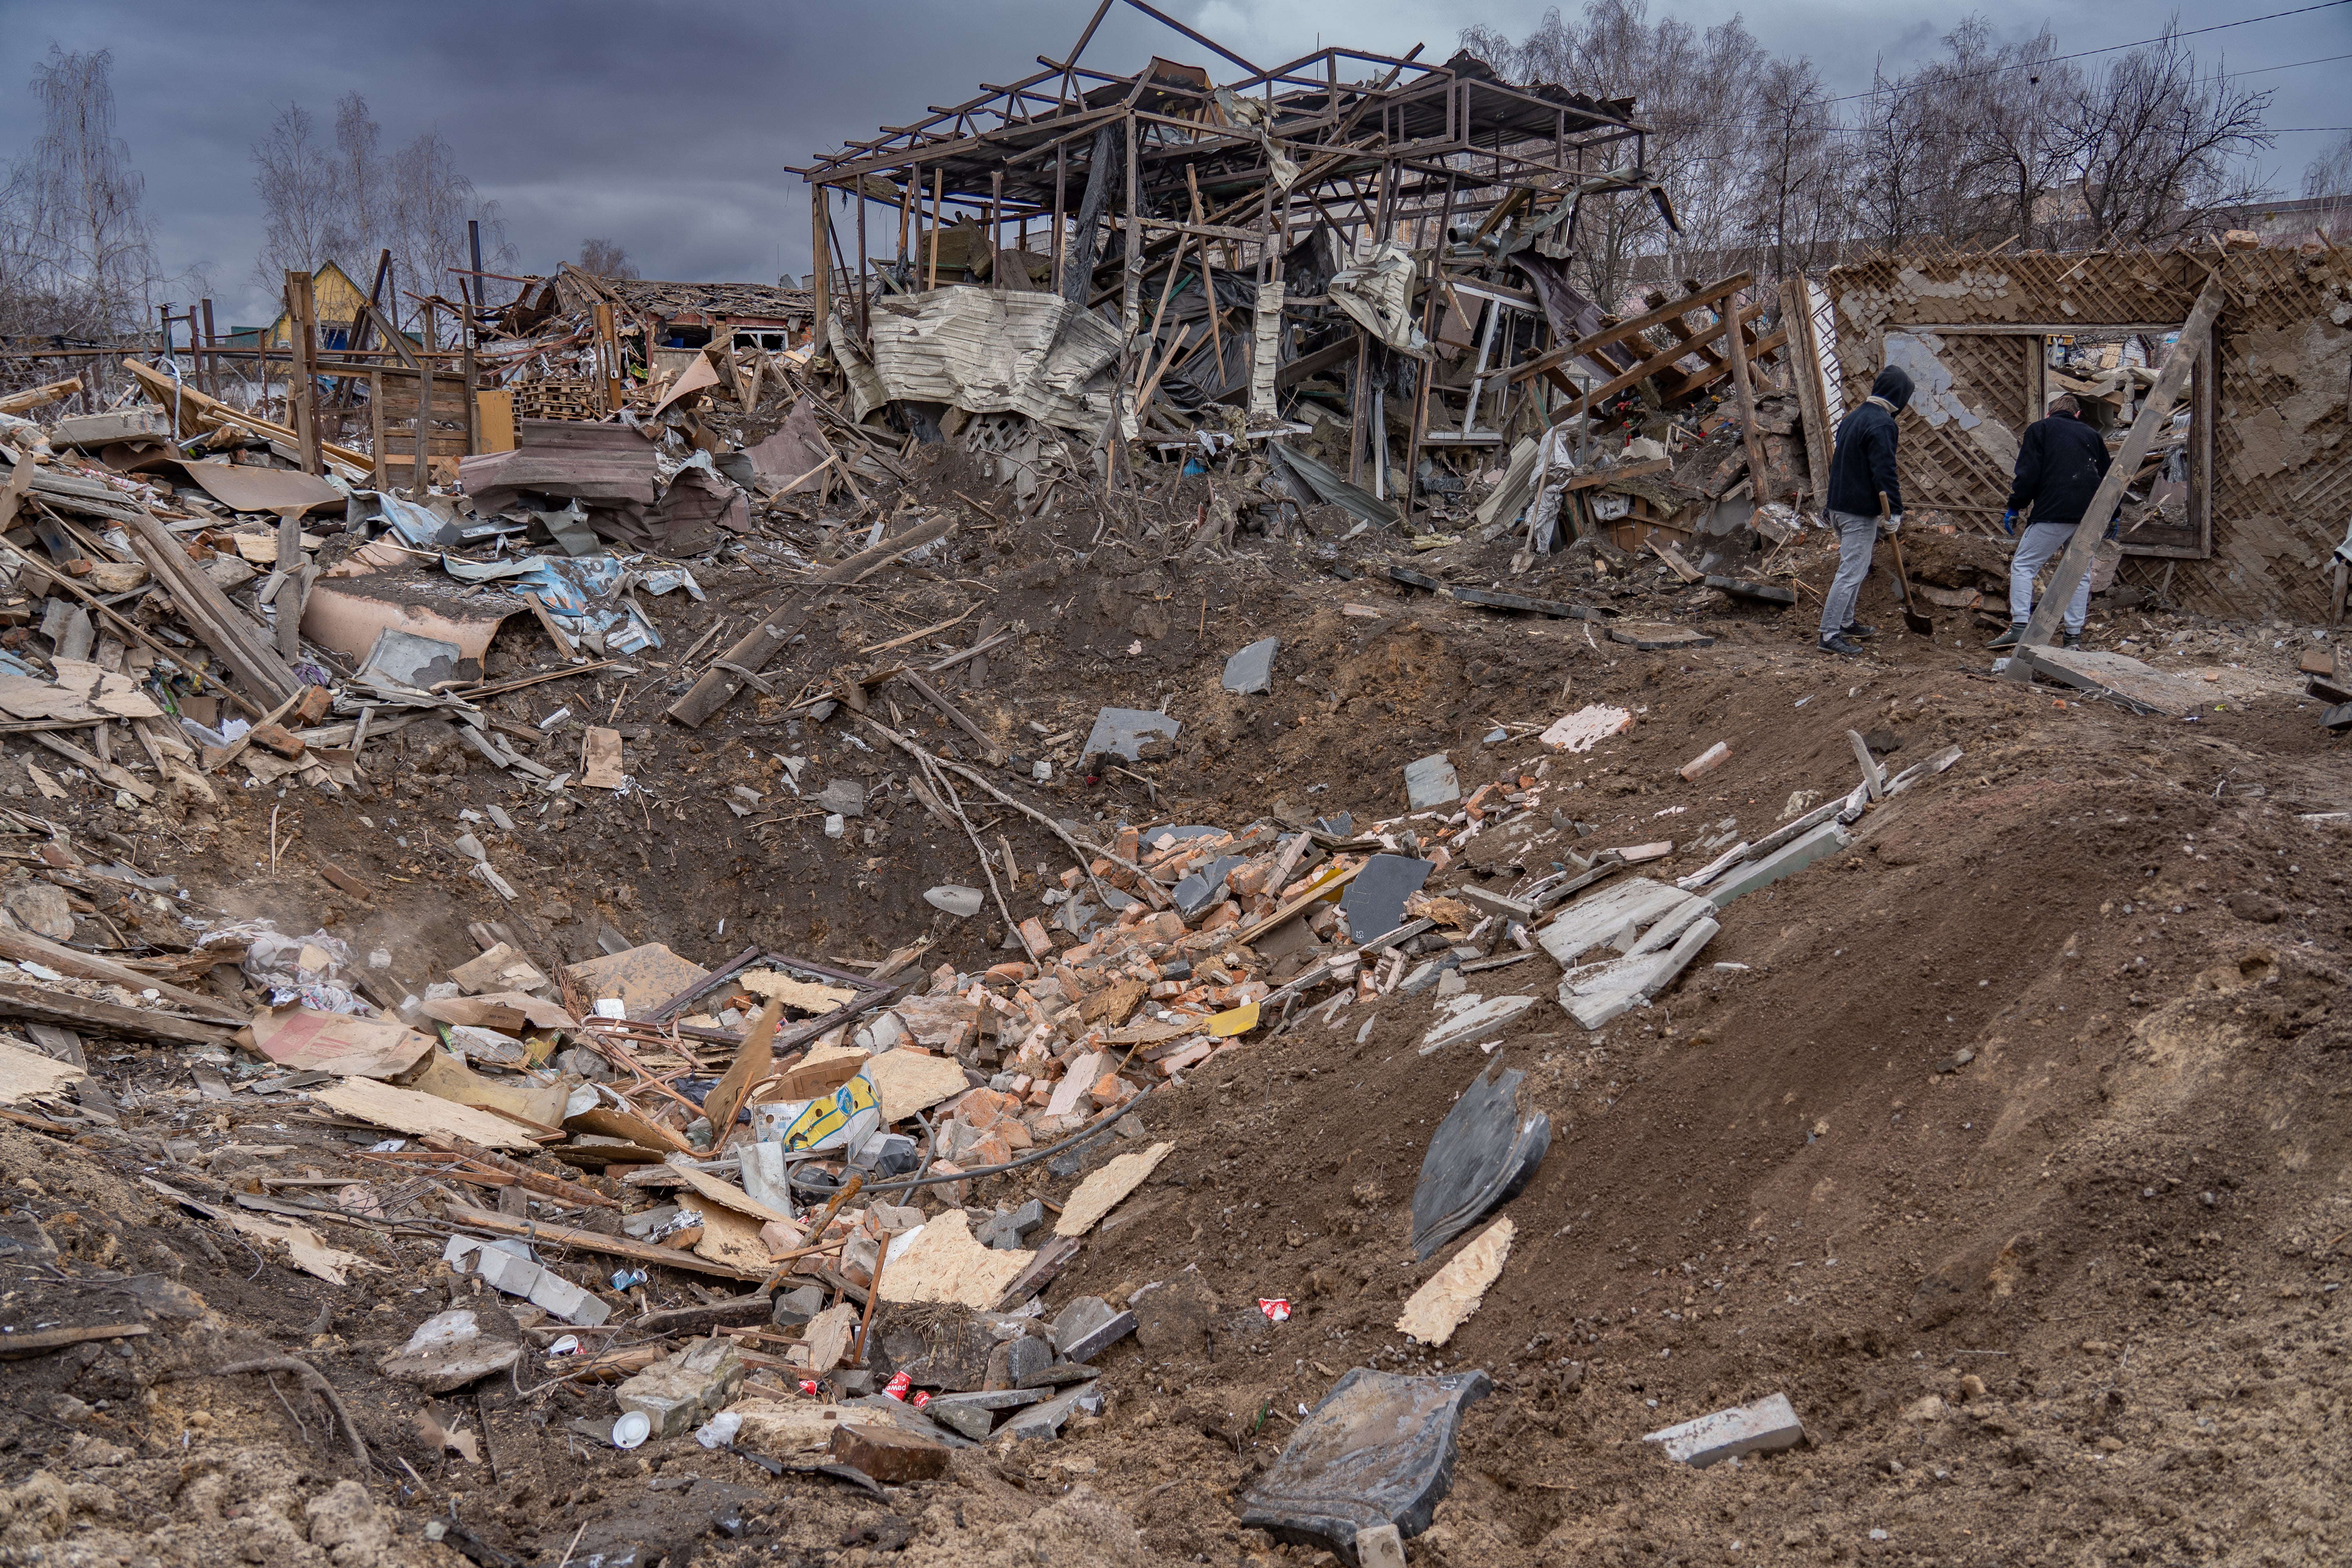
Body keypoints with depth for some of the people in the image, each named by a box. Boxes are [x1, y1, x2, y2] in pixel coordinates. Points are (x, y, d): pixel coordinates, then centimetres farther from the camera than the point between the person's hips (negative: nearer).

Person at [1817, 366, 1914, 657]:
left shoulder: (1854, 417, 12)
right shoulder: (1882, 424, -18)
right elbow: (1885, 472, -23)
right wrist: (1894, 511, -18)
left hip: (1839, 506, 10)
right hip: (1860, 512, -10)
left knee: (1853, 567, 22)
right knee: (1852, 571, -7)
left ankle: (1845, 623, 32)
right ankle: (1829, 635, -7)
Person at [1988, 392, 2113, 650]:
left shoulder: (2039, 429, 9)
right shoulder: (2092, 435, 21)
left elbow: (2028, 474, -3)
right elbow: (2108, 477, 24)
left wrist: (2014, 509, 3)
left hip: (2054, 513, -5)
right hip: (2090, 517, 5)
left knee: (2023, 564, 2)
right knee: (2080, 572, 11)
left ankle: (2020, 626, -11)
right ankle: (2074, 636, 8)